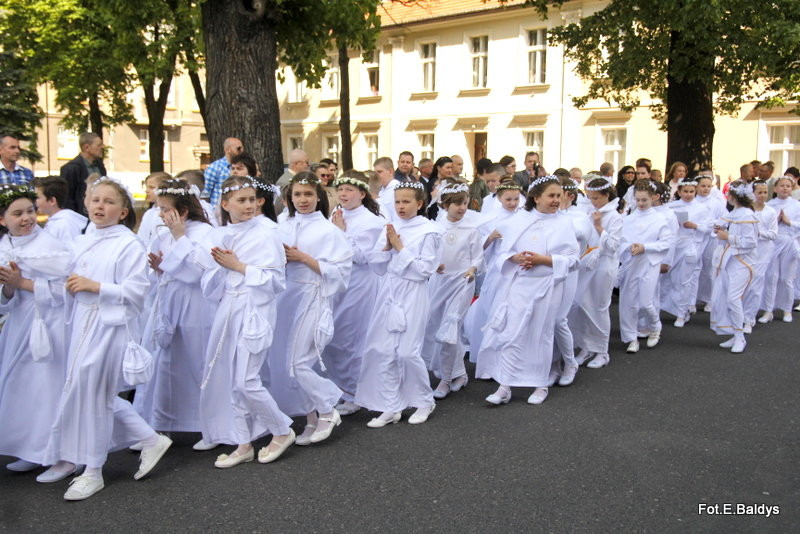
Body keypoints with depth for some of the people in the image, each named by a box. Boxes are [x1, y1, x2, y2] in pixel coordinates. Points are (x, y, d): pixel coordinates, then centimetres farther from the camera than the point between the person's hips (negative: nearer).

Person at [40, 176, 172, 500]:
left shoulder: (129, 244, -9)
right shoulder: (82, 243, 13)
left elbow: (135, 291, -16)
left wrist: (94, 286, -18)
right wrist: (71, 287, 2)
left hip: (111, 325, -8)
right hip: (82, 324, 8)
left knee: (90, 392, -2)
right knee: (98, 394, 11)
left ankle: (92, 471, 15)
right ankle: (150, 440, 26)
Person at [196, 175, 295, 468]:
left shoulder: (266, 235, -6)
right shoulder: (216, 237, 8)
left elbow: (275, 281, -12)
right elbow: (208, 287, 7)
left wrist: (239, 267, -14)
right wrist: (221, 267, -13)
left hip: (255, 313, -6)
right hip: (227, 312, 6)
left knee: (246, 381, -8)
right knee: (231, 381, 9)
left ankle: (282, 431, 15)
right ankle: (243, 444, 23)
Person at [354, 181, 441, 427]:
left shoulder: (428, 231, -5)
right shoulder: (390, 229, 10)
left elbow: (424, 270, -11)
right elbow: (377, 266, 9)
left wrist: (400, 248, -12)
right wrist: (387, 246, -7)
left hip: (412, 295, -5)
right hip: (388, 293, 5)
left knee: (407, 351, -4)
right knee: (381, 350, 2)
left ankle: (424, 401, 20)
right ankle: (391, 407, 15)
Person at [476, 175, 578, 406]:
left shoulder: (563, 224, -1)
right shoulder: (521, 218, 3)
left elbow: (571, 258, -5)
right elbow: (504, 250, 5)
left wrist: (544, 259, -16)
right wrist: (515, 258, -15)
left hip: (545, 286, -1)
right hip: (517, 283, 1)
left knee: (540, 334, 9)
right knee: (511, 333, -1)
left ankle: (541, 384, 25)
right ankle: (505, 386, 5)